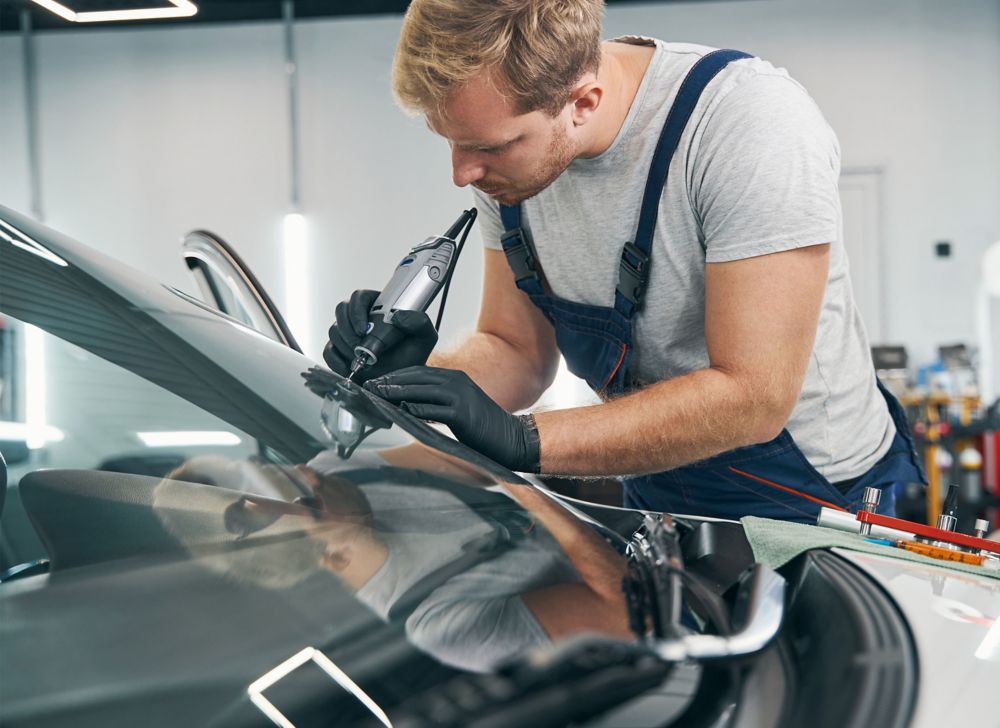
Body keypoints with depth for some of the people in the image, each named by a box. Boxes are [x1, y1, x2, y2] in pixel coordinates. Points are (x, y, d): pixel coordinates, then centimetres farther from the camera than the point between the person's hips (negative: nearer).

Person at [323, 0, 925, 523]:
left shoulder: (751, 122, -27)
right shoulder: (509, 141, -8)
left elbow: (752, 397, -29)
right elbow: (519, 351, 2)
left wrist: (524, 440, -34)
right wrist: (418, 374, -20)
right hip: (657, 502, 5)